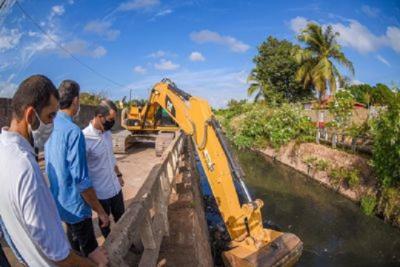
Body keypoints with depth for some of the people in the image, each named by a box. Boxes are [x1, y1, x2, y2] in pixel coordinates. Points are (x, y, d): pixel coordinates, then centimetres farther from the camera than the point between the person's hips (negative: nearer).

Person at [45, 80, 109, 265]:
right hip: (74, 205, -9)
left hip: (59, 201, 9)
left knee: (74, 245, 27)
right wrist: (100, 211, -17)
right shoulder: (73, 131, -26)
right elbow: (81, 181, -26)